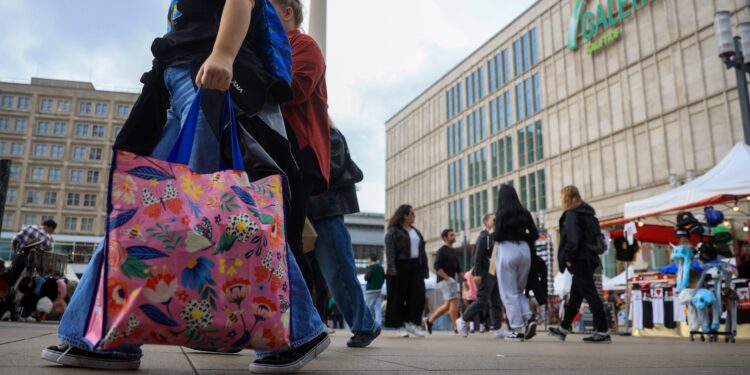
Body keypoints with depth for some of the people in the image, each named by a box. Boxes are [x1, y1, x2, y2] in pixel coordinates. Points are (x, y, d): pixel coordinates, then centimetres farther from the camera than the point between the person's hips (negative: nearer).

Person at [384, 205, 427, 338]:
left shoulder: (416, 231, 20)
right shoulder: (393, 231, -1)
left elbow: (422, 251, 19)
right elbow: (390, 250, -11)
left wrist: (424, 268, 12)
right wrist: (391, 268, -21)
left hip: (415, 267, 6)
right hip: (400, 267, -6)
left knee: (418, 295, -6)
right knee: (399, 296, 1)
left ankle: (411, 322, 2)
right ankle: (400, 326, 9)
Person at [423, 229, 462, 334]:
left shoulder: (453, 251, 17)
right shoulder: (441, 251, -8)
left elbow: (458, 268, 21)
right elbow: (437, 267, -17)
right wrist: (447, 278, -22)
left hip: (452, 280, 9)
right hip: (444, 280, -9)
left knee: (447, 305, 10)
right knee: (454, 302, -12)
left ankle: (429, 321, 21)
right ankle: (456, 327, -8)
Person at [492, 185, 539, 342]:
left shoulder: (501, 214, -5)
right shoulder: (525, 213, 8)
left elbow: (497, 237, -10)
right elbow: (535, 235, 8)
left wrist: (493, 234, 11)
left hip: (507, 251, -5)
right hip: (524, 250, 5)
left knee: (509, 293, 2)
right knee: (519, 290, 19)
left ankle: (518, 330, 0)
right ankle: (528, 318, -2)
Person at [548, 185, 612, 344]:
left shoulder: (571, 214, -11)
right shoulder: (587, 213, 17)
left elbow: (572, 238, -21)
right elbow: (593, 236, 19)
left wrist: (568, 258, -14)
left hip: (579, 260, -10)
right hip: (588, 259, 10)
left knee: (590, 294, -8)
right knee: (575, 296, 14)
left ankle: (603, 332, -5)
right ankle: (563, 329, 24)